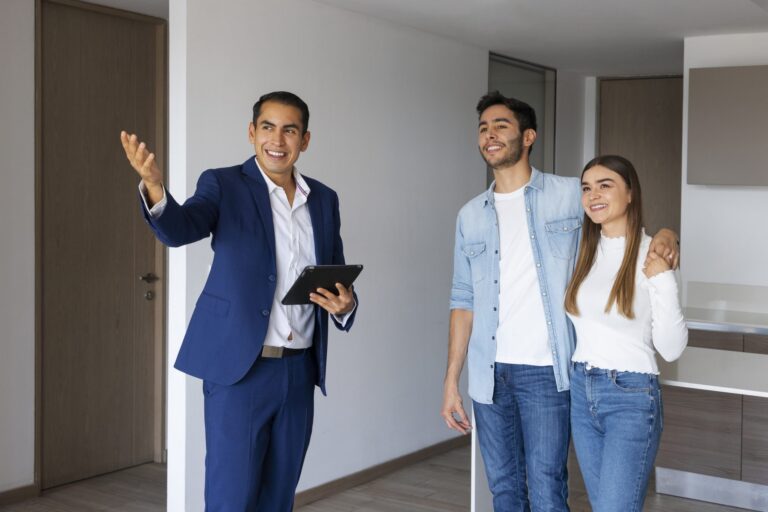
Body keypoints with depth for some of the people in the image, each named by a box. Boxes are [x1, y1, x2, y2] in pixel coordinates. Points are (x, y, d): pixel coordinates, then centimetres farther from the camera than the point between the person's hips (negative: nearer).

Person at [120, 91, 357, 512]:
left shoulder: (324, 199, 10)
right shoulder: (224, 185, -3)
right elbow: (179, 229, -23)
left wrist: (344, 303, -8)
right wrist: (154, 187, -44)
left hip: (299, 370, 5)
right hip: (240, 369, -4)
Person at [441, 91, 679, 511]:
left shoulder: (571, 196, 0)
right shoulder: (470, 215, 9)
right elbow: (463, 301, 9)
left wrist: (665, 235, -17)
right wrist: (451, 380, 5)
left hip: (545, 370, -3)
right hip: (488, 374, 4)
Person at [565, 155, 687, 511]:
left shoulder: (652, 255, -10)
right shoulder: (583, 250, 6)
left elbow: (671, 349, -12)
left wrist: (663, 281, -21)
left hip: (632, 396, -6)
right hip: (581, 391, 6)